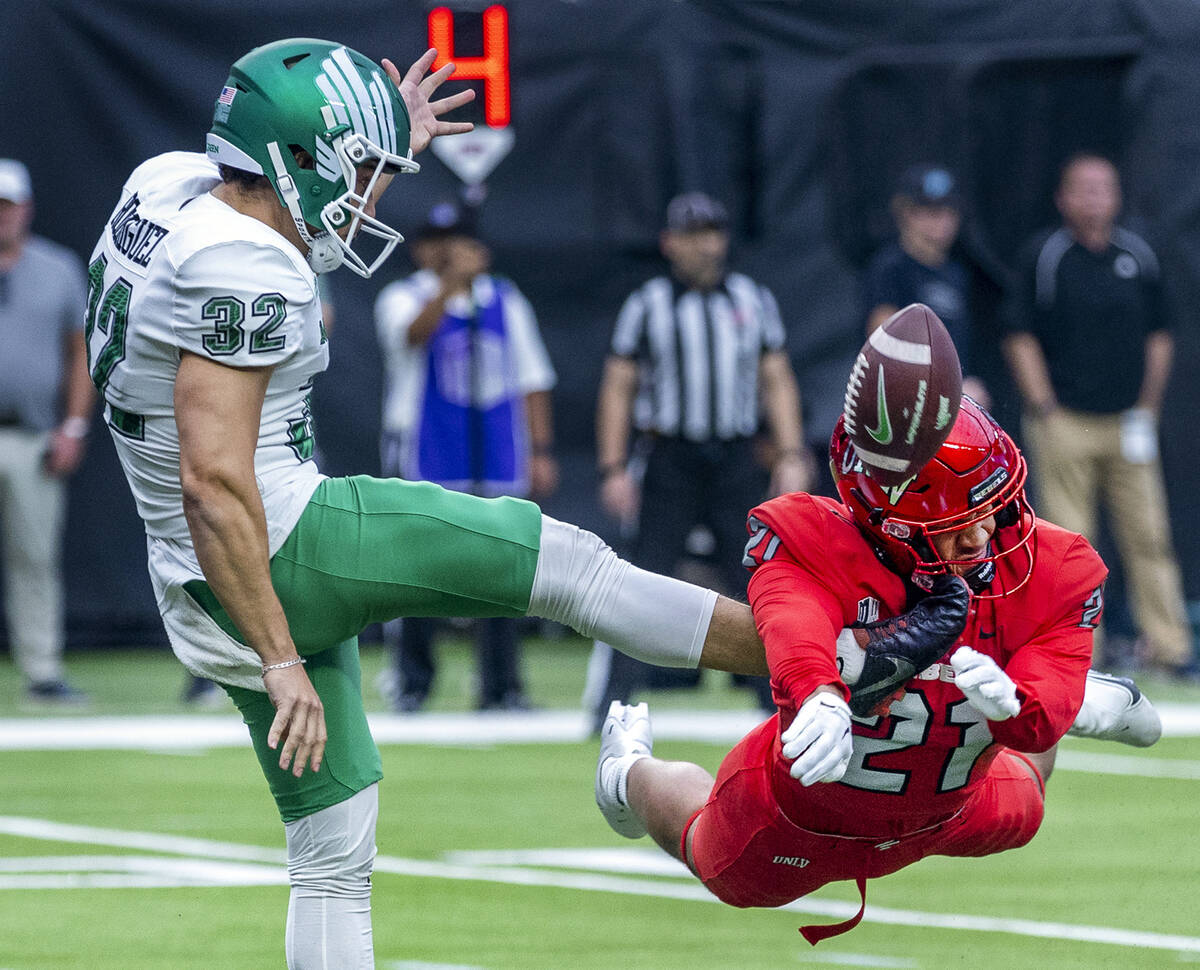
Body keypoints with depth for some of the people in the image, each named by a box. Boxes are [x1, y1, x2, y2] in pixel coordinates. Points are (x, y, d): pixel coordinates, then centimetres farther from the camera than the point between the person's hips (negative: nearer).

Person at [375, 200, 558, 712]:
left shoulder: (505, 300, 14)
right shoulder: (403, 298, 2)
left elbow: (532, 378, 15)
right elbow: (414, 332, -22)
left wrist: (541, 452, 9)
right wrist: (452, 281, -34)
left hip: (497, 459, 3)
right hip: (424, 455, -3)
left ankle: (501, 687, 3)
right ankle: (412, 683, 6)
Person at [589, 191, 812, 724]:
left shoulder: (753, 300, 11)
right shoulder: (647, 305, 3)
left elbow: (777, 380, 13)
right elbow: (618, 388, 3)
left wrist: (791, 455, 2)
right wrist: (614, 469, -5)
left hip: (737, 462, 2)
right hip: (669, 462, -2)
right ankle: (610, 704, -4)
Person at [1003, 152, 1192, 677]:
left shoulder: (1139, 256, 9)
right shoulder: (1042, 256, -1)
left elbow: (1158, 338, 15)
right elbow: (1022, 338, 0)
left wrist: (1147, 410, 8)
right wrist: (1042, 409, -8)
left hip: (1129, 427, 3)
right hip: (1064, 423, -3)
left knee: (1149, 535, 1)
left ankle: (1168, 647, 4)